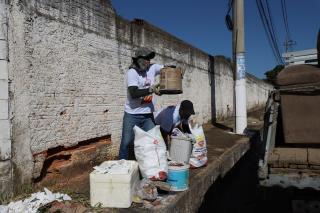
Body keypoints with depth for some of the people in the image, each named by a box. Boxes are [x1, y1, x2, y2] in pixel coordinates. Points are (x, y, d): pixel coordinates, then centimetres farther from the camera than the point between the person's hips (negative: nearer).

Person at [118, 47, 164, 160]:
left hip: (148, 114, 5)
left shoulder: (152, 68, 2)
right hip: (132, 115, -4)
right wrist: (151, 89, -35)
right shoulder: (132, 72, -13)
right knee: (127, 143, 3)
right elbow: (133, 93, -25)